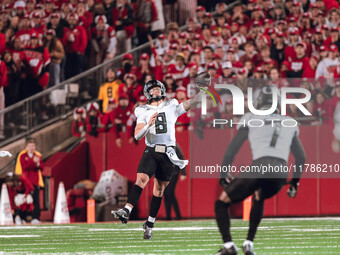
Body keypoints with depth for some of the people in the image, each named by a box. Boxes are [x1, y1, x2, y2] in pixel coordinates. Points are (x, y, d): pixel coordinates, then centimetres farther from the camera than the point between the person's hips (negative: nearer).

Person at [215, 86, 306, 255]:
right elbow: (301, 157, 28)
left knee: (221, 204, 11)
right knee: (258, 199, 36)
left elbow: (231, 150, 11)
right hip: (281, 175, 4)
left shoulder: (250, 119, 14)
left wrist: (224, 176, 19)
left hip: (259, 169, -4)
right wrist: (295, 182, 38)